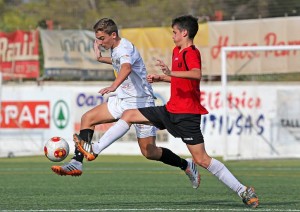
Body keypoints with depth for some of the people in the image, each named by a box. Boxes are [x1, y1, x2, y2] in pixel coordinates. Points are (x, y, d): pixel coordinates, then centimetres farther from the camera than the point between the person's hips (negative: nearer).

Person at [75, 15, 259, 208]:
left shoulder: (191, 53, -14)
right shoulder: (177, 51, 14)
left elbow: (197, 74, -36)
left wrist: (171, 73, -46)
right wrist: (161, 78, 21)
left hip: (186, 114, -9)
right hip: (171, 110, 9)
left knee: (201, 159, -11)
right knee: (129, 116, 7)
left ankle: (243, 191, -5)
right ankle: (94, 151, 9)